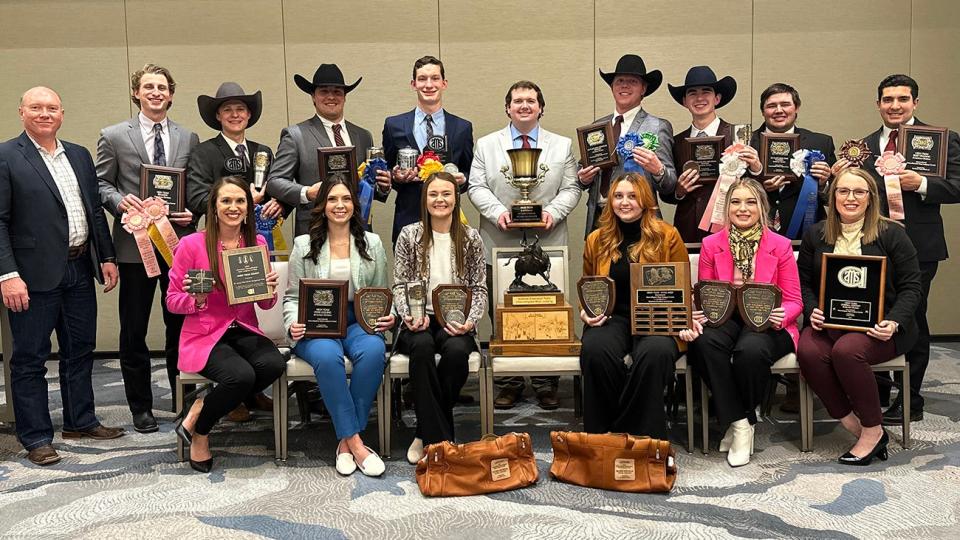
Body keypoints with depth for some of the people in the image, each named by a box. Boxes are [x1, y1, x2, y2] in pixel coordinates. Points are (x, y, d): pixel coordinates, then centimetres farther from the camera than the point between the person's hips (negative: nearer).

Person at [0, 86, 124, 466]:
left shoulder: (79, 156, 12)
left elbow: (95, 211, 15)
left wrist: (106, 257, 10)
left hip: (80, 269, 6)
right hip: (35, 274, -6)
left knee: (80, 350, 15)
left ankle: (80, 421, 29)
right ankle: (35, 437, 13)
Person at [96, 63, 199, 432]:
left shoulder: (188, 139, 9)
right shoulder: (114, 137, 2)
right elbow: (101, 184, 3)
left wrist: (193, 213, -7)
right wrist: (120, 201, -16)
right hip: (135, 243, -2)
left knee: (181, 325, 9)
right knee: (133, 330, 5)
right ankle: (141, 407, 18)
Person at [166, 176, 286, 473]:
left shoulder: (258, 243, 4)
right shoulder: (192, 245, -7)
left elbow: (265, 304, 11)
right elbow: (172, 301, 0)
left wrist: (270, 290, -12)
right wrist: (195, 299, -22)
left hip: (244, 331, 4)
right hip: (204, 336, -4)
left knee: (274, 364, -28)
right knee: (241, 375, -32)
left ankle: (197, 413, -6)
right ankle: (199, 434, 1)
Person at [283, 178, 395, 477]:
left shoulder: (372, 243, 14)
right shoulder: (303, 245, 10)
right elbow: (292, 296, 10)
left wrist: (387, 318, -6)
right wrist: (293, 323, -11)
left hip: (360, 322, 1)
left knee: (373, 351, -35)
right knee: (327, 357, -37)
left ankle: (347, 439, -23)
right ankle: (355, 442, -26)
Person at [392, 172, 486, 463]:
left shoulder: (471, 238, 9)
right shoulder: (409, 235, 8)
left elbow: (480, 289, 7)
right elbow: (399, 286, 6)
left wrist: (470, 321, -10)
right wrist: (409, 315, -13)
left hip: (455, 321, 1)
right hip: (419, 321, 0)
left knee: (457, 350, -35)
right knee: (422, 346, -36)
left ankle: (426, 435, -15)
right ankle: (440, 438, -27)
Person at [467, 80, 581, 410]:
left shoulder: (562, 146, 12)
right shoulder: (486, 145, 11)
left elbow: (571, 189, 7)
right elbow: (476, 187, 5)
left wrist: (553, 211, -11)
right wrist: (497, 211, -12)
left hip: (547, 245, 0)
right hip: (500, 244, 0)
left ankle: (546, 385, 14)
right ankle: (508, 385, 14)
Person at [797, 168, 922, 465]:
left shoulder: (892, 234, 2)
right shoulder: (816, 235, 12)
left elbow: (911, 286, 1)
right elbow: (803, 282, 13)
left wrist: (894, 323, -16)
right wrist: (812, 311, -8)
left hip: (878, 324, -3)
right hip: (830, 322, 3)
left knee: (846, 350, -35)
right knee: (808, 351, -30)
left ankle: (873, 432, -13)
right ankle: (855, 426, -15)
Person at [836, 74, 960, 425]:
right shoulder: (866, 145, 12)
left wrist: (921, 184, -22)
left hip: (917, 246, -4)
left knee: (911, 320, 2)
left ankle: (910, 402, 14)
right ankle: (876, 393, 23)